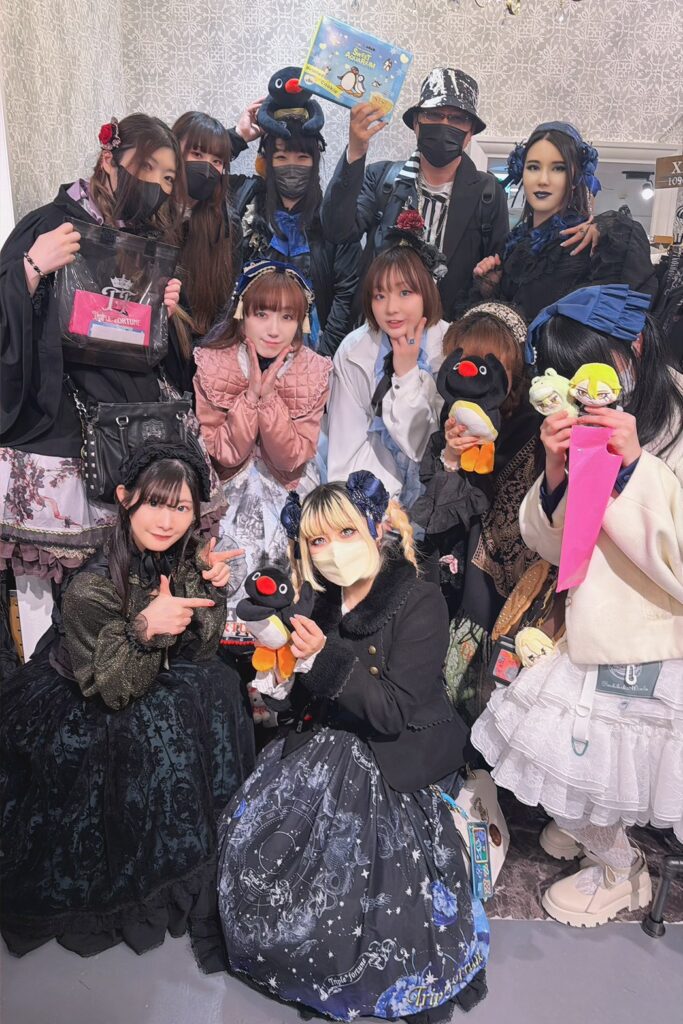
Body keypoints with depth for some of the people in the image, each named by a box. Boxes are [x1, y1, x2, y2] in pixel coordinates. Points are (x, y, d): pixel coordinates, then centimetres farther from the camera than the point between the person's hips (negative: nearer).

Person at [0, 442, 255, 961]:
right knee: (156, 729, -25)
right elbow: (113, 692, -25)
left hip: (147, 689, 6)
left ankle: (209, 835, 3)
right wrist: (144, 628, -41)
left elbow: (199, 654, -8)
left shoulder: (185, 558, -13)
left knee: (219, 684, -13)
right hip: (69, 710, -5)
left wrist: (212, 590, -23)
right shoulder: (93, 586, -29)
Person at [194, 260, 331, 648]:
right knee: (235, 543, -24)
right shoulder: (212, 366, -15)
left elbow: (293, 460, -15)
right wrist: (251, 396, -29)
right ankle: (231, 620, 0)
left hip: (287, 488, 1)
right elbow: (224, 455, -17)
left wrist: (269, 399, -28)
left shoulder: (314, 372, -13)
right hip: (231, 486, -1)